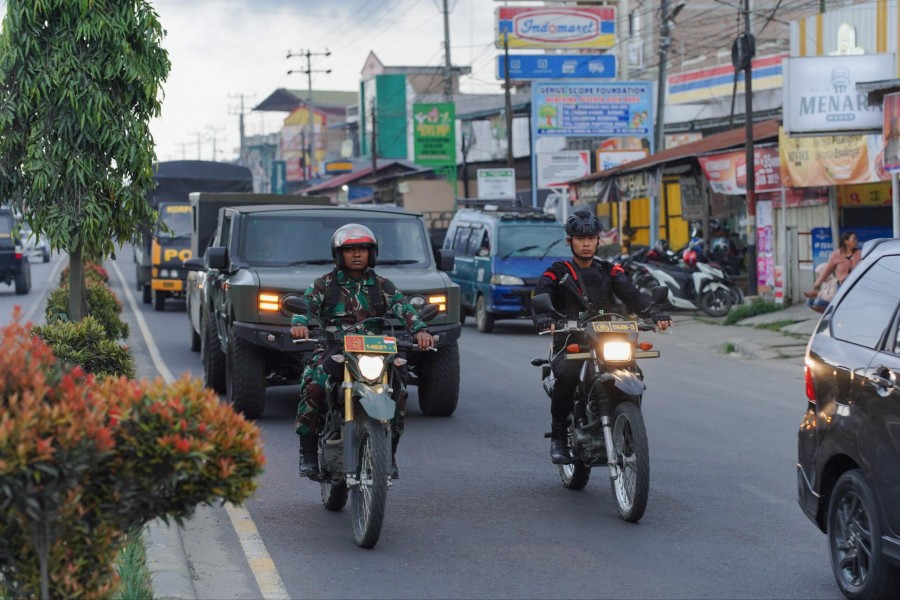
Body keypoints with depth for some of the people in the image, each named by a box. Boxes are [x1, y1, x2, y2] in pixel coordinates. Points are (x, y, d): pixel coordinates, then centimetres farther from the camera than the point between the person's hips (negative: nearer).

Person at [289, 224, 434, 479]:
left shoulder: (382, 285, 13)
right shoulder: (324, 285, 9)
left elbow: (403, 308, -1)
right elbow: (305, 304, -6)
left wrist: (420, 330, -22)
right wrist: (299, 323, -31)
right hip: (333, 349, -1)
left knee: (398, 389, -24)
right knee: (313, 385, -30)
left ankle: (389, 453, -7)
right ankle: (308, 452, -18)